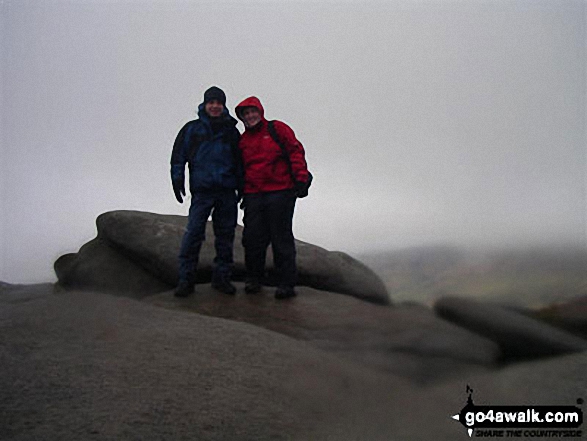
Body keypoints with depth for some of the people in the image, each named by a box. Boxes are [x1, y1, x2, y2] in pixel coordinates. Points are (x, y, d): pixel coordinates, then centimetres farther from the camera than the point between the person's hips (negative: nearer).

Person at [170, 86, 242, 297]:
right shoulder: (192, 129, 8)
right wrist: (177, 180, -3)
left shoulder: (231, 131, 15)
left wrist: (241, 187, 13)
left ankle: (222, 277, 15)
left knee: (225, 234, 5)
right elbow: (178, 155, 8)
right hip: (202, 190, -2)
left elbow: (239, 161, 19)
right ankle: (186, 279, -2)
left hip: (227, 191, 3)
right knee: (193, 233, -10)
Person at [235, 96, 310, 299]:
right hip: (253, 196, 4)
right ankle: (253, 279, 19)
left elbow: (295, 150, -1)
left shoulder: (278, 129, 6)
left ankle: (286, 284, 5)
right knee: (253, 238, 2)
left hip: (280, 193, -4)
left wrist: (300, 176, -12)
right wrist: (243, 194, 18)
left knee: (282, 238, -2)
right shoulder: (243, 140, 19)